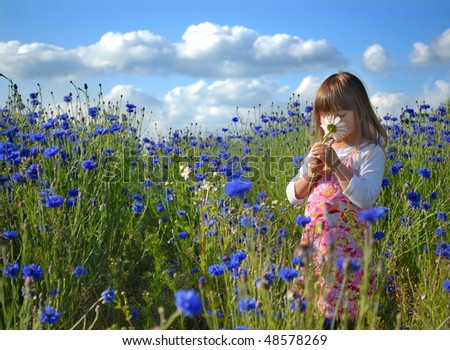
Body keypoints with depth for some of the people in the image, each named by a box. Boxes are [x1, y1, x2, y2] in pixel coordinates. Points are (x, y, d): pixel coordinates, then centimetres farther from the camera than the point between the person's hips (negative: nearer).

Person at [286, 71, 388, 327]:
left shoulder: (371, 152, -6)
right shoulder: (318, 151, 10)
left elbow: (366, 198, -20)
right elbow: (294, 197, 10)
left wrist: (336, 165, -22)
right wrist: (310, 173, -8)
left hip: (348, 246, -5)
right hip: (314, 242, 5)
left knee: (343, 309, -2)